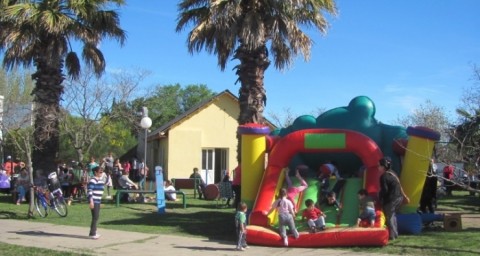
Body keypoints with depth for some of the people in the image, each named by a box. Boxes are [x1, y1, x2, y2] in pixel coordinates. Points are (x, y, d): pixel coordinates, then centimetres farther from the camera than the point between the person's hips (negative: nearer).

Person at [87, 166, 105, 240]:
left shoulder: (100, 180, 14)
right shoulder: (92, 180, -14)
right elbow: (89, 191, -19)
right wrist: (91, 201, -23)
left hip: (98, 201, 9)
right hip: (94, 201, -9)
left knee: (96, 217, 14)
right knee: (95, 217, -7)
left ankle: (93, 232, 25)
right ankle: (92, 233, -1)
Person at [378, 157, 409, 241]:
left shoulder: (384, 176, -16)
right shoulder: (392, 173, 13)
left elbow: (384, 190, -20)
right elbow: (399, 186, 21)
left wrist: (379, 198, -5)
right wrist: (404, 196, 27)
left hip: (391, 200, -10)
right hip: (399, 197, 10)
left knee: (389, 216, 0)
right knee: (392, 215, 22)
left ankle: (392, 235, 1)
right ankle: (395, 233, 28)